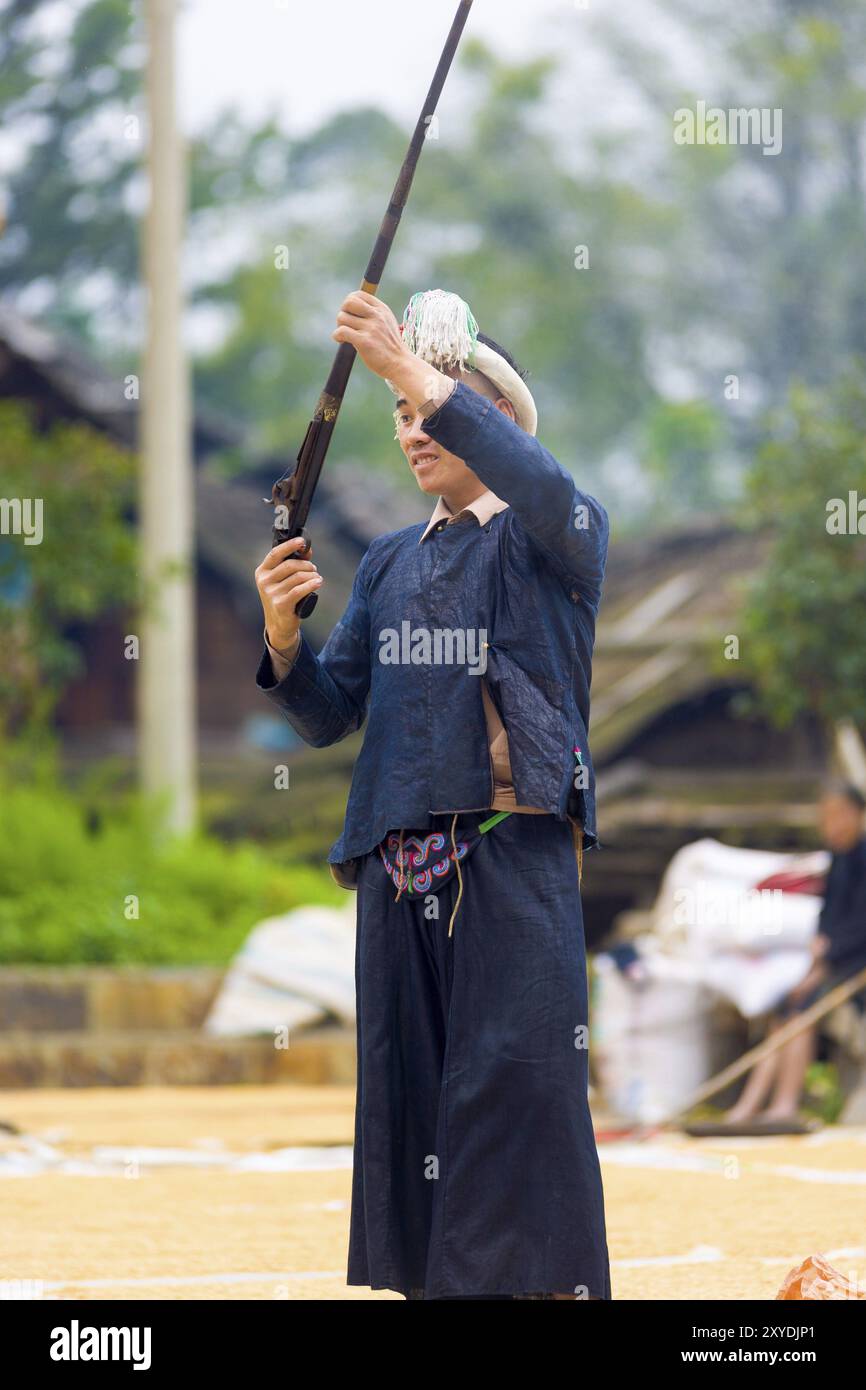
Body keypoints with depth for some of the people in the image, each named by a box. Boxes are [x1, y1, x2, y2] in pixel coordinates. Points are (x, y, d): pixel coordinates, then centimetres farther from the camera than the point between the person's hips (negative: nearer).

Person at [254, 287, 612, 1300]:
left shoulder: (556, 539, 3)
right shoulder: (390, 565, 19)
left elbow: (544, 490, -22)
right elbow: (328, 714, 15)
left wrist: (411, 367, -25)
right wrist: (283, 635, -6)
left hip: (514, 852, -6)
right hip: (400, 863, 6)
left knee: (517, 1089, -11)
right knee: (406, 1098, 4)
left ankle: (539, 1283, -11)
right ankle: (430, 1280, 9)